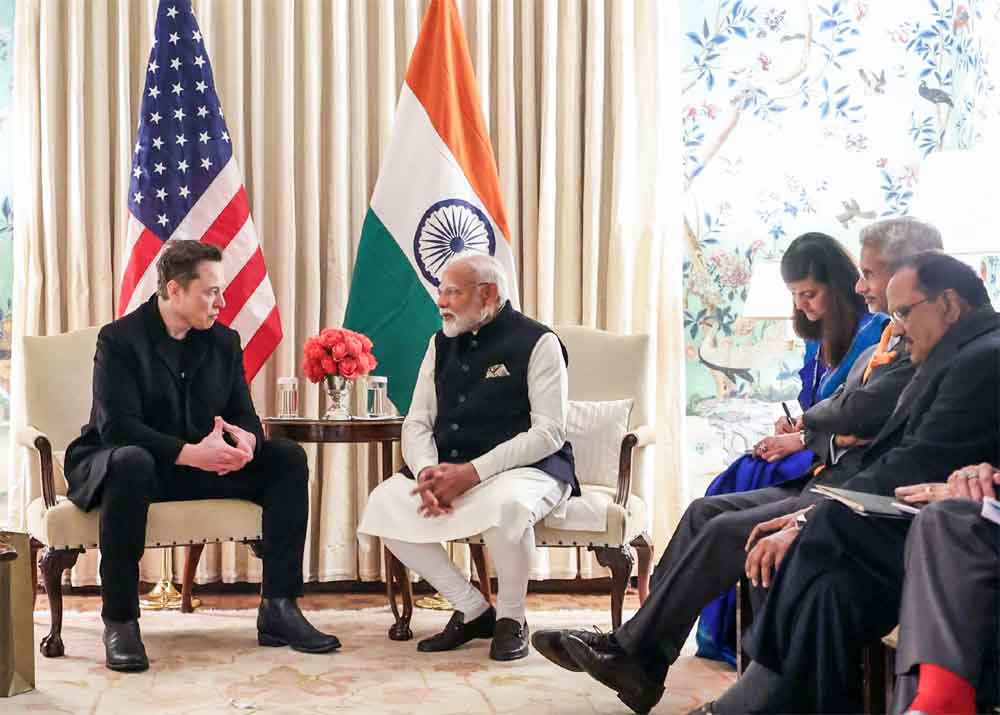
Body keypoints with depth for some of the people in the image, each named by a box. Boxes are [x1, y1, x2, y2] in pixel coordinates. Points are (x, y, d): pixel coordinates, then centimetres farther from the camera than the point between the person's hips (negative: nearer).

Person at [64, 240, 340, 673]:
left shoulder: (224, 342, 8)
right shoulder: (120, 340, -11)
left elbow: (244, 414, 6)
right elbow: (116, 425, -22)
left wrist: (246, 440, -21)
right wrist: (188, 453, -34)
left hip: (201, 463, 6)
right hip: (116, 460, -6)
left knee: (287, 458, -11)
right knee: (132, 463, -42)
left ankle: (278, 609, -14)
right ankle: (119, 622, -30)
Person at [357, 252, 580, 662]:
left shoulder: (538, 343, -5)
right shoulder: (441, 344, 13)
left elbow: (548, 433, -13)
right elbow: (417, 423, 10)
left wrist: (472, 473, -22)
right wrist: (427, 472, -13)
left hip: (529, 467, -6)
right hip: (449, 470, 6)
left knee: (504, 504, -39)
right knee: (385, 502, -18)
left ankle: (511, 619, -10)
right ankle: (473, 611, -4)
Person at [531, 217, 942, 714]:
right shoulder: (888, 340, 18)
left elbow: (856, 412, -21)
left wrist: (810, 419, -1)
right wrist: (813, 435, -3)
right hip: (828, 479, 10)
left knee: (726, 531, -18)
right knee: (706, 511, 2)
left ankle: (636, 657, -9)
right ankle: (633, 645, -1)